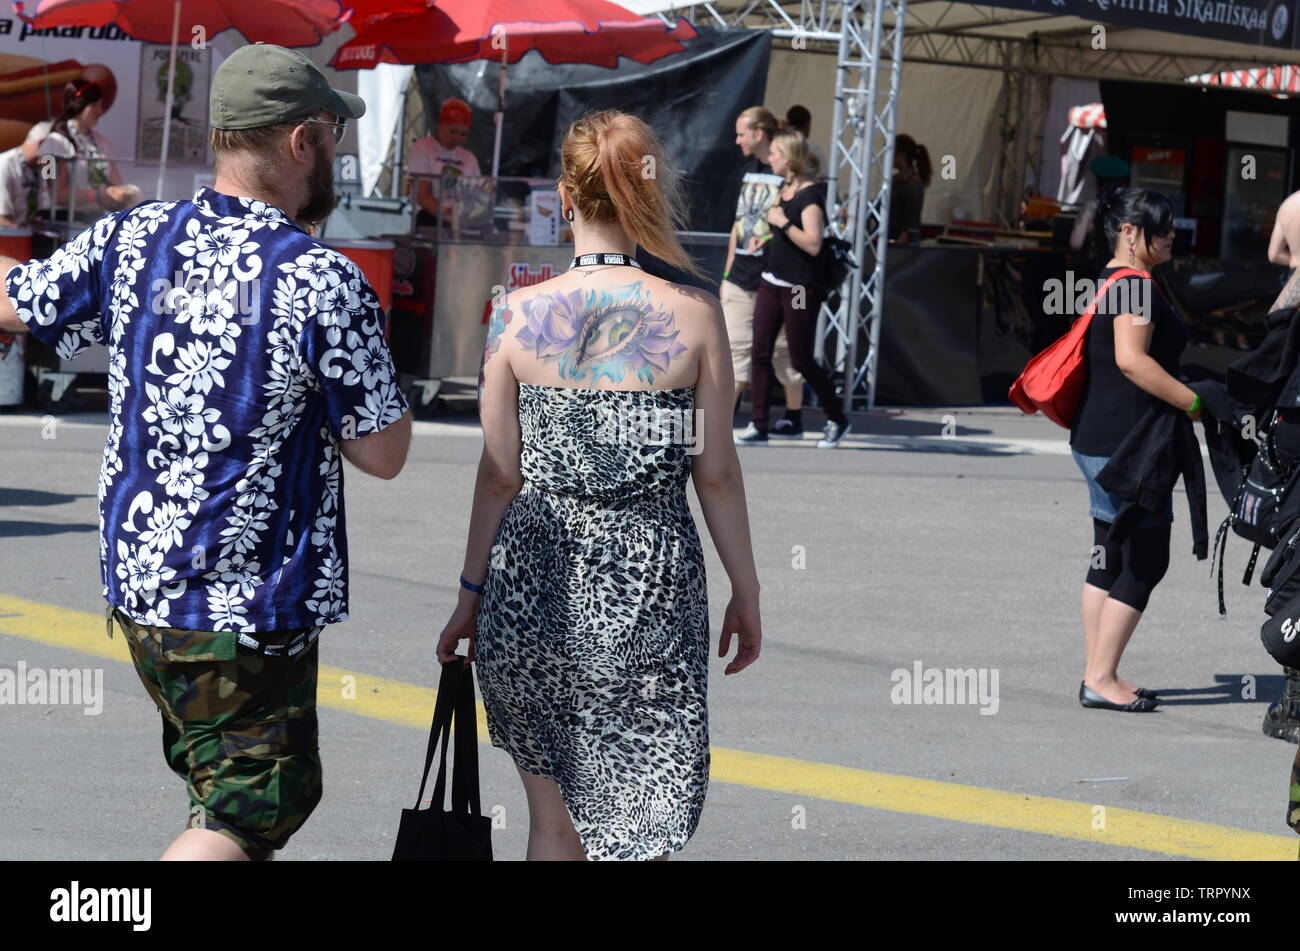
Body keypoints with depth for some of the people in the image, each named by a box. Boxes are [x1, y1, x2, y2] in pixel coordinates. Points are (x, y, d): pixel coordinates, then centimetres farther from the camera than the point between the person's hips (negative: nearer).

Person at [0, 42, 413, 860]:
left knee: (231, 784, 24)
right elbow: (384, 454, -11)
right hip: (250, 605, -7)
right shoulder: (324, 284, -18)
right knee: (252, 808, -1)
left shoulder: (133, 240, -2)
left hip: (138, 582, 7)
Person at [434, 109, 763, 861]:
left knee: (554, 822, 16)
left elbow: (500, 474, -1)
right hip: (652, 594, -1)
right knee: (640, 834, 5)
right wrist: (746, 592, 9)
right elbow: (716, 474, -2)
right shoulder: (693, 315, -6)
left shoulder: (518, 313, -4)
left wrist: (473, 592, 10)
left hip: (535, 584, 2)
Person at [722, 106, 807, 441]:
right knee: (735, 346, 0)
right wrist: (728, 273, 17)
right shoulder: (747, 171, 15)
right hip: (742, 276, 7)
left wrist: (770, 238, -22)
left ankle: (794, 419, 12)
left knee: (782, 350, 2)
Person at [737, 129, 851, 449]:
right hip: (772, 281, 9)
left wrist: (783, 223, -21)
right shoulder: (782, 190, 13)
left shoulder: (810, 195, -14)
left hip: (801, 287, -9)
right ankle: (758, 426, 2)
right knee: (760, 353, 1)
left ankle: (837, 419, 16)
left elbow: (813, 244, -23)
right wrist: (766, 236, 15)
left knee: (801, 360, -1)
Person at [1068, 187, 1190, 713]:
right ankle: (1101, 679, -6)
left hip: (1099, 439, 11)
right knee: (1145, 560, -6)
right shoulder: (1134, 285, -15)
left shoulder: (1111, 282, 17)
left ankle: (1096, 674, 15)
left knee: (1110, 558, 12)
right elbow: (1132, 359, -25)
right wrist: (1195, 402, -21)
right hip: (1127, 442, -11)